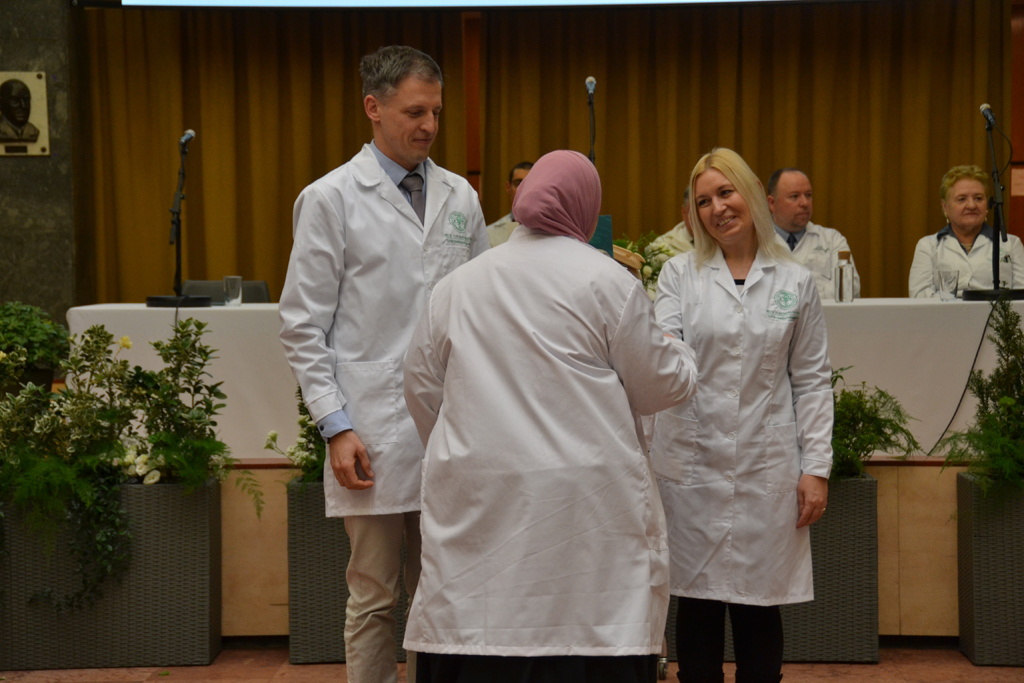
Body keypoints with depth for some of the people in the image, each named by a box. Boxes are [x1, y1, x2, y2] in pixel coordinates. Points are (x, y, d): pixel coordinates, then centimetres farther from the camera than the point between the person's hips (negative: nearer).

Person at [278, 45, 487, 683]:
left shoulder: (460, 196, 11)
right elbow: (304, 327, -3)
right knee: (374, 599, 5)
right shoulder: (331, 199, -1)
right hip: (375, 435, -4)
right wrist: (337, 427, -10)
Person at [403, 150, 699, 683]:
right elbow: (658, 386, 4)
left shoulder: (457, 285, 10)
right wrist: (683, 358, 26)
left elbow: (422, 389, 16)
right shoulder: (607, 282, -2)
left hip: (475, 501, 4)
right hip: (582, 500, -3)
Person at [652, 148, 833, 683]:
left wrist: (816, 467, 0)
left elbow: (812, 380, 7)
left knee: (759, 610, 6)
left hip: (766, 468, 0)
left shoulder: (795, 281, 6)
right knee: (697, 609, 5)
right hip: (691, 463, 0)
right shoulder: (679, 273, 5)